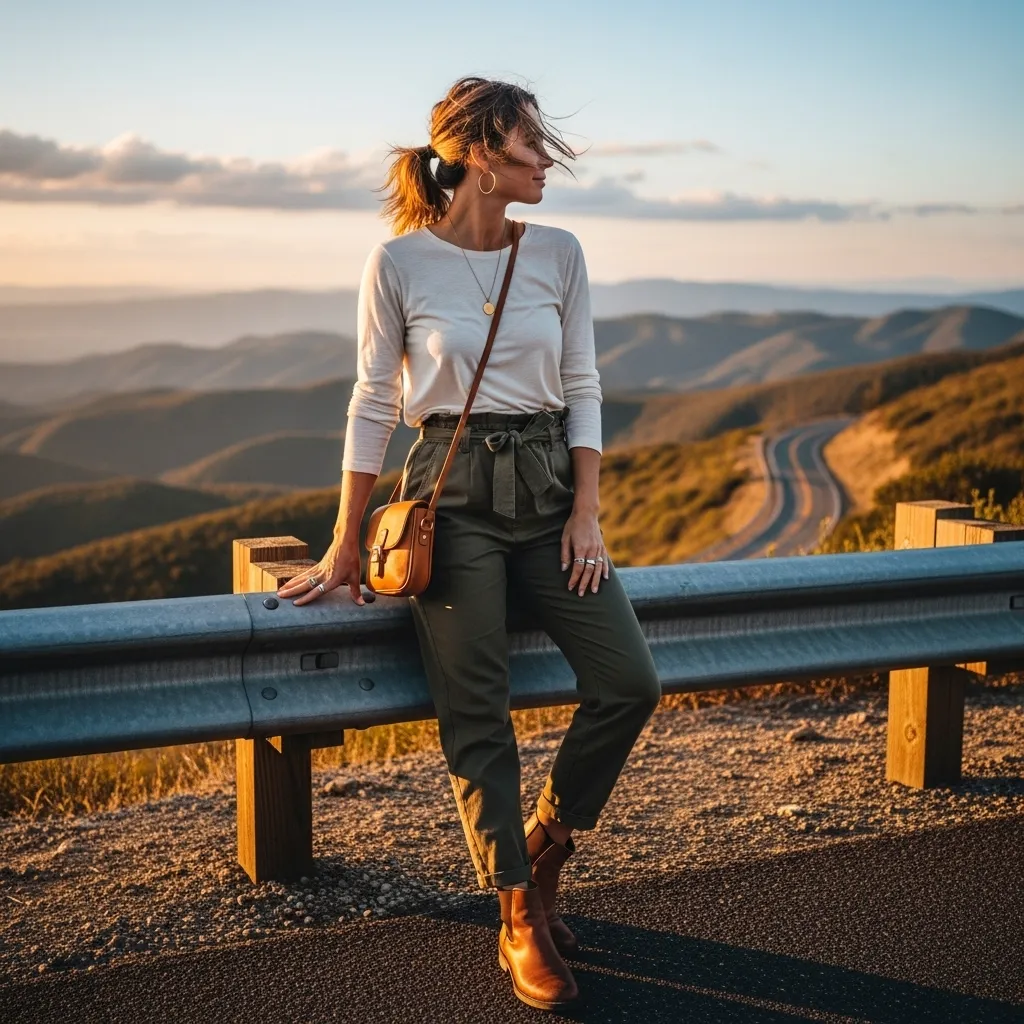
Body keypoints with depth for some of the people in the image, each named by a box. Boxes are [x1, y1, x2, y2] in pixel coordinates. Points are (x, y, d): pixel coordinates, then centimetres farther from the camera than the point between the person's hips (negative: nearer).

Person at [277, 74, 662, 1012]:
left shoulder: (558, 253, 4)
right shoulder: (398, 262, -5)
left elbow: (583, 390, 7)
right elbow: (375, 405, -1)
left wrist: (586, 513, -2)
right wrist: (345, 547, 1)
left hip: (547, 487, 4)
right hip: (453, 495, -4)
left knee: (630, 683, -7)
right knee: (478, 718, -2)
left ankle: (543, 844, 18)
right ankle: (522, 920, 13)